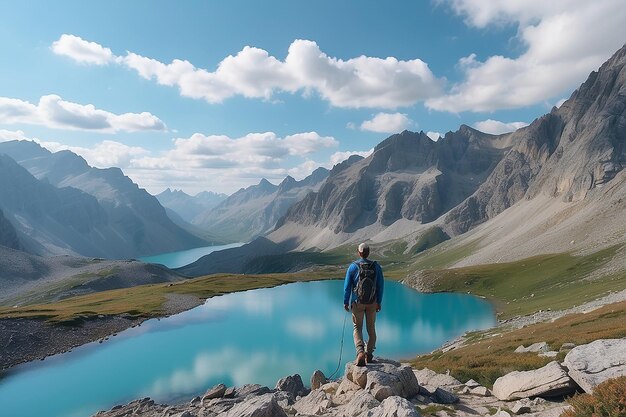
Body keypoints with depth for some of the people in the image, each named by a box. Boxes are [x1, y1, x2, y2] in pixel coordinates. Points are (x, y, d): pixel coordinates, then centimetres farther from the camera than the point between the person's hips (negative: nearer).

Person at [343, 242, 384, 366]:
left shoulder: (353, 266, -9)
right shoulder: (376, 266, -4)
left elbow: (347, 285, -6)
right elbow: (380, 286, 0)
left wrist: (346, 302, 4)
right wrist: (379, 302, 10)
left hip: (357, 303, -2)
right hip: (372, 303, 2)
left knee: (358, 328, 10)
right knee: (371, 328, 17)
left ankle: (360, 352, -10)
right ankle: (369, 354, 16)